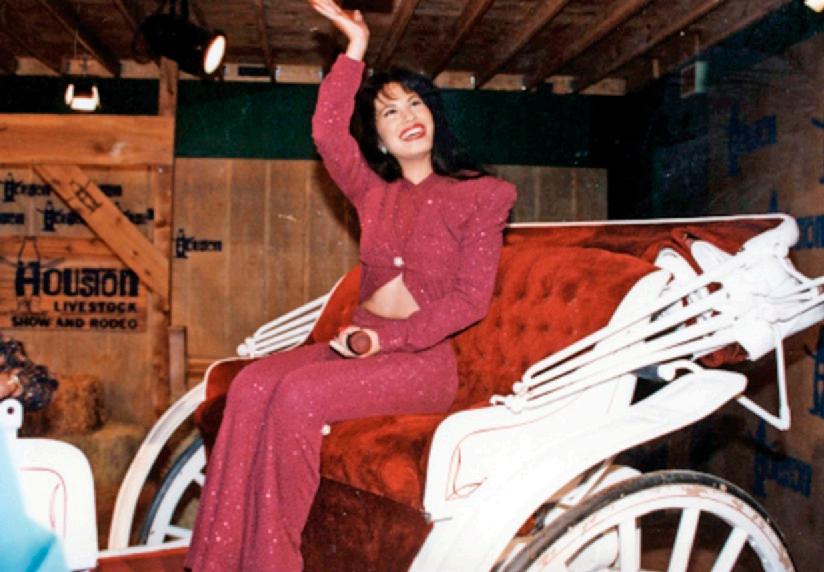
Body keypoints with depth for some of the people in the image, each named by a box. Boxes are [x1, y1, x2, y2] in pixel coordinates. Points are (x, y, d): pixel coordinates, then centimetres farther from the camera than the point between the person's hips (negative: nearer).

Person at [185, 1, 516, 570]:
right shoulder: (375, 192, 16)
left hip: (425, 358, -5)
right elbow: (327, 132, 4)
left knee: (299, 395, -30)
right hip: (358, 342, 5)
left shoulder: (481, 195, 1)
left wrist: (387, 337, -15)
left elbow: (471, 299, -7)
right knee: (252, 384, -23)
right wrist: (356, 48, 2)